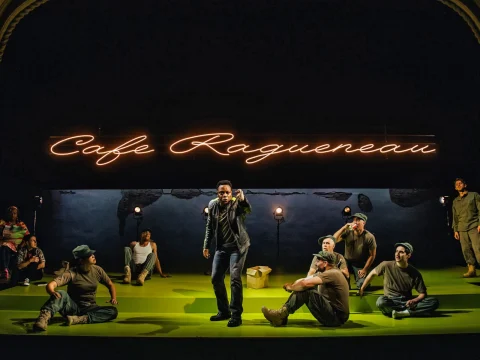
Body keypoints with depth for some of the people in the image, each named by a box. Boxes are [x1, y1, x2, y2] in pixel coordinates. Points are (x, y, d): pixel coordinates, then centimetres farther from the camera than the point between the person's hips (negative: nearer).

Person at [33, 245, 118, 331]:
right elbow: (50, 285, -26)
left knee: (113, 311, -26)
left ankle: (79, 319, -38)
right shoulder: (72, 273, -15)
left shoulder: (97, 270, -2)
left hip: (89, 308, 3)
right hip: (72, 307, -3)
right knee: (61, 294, -34)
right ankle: (44, 318, -57)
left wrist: (113, 298, -8)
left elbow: (110, 284, 11)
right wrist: (52, 292, -50)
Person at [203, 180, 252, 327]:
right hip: (221, 247, 6)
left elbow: (248, 210, -41)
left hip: (238, 246, -6)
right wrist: (206, 246, 11)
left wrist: (243, 199, -62)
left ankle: (236, 315, -5)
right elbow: (209, 226, 10)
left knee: (235, 278, -15)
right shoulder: (213, 205, -2)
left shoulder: (237, 204, -17)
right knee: (216, 278, 7)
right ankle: (224, 311, 23)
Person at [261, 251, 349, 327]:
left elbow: (306, 283, -26)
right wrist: (292, 285, -10)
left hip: (337, 317, -9)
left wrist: (291, 287, -10)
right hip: (331, 311, 9)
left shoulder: (332, 273, -18)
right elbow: (303, 280, 9)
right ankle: (281, 316, -4)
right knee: (302, 289, 1)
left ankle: (281, 315, -12)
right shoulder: (323, 273, 13)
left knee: (306, 290, -21)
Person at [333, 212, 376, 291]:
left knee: (361, 286, -9)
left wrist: (365, 269, -8)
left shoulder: (369, 237, -15)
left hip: (360, 264, -1)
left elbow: (372, 255, -8)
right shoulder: (348, 232, -10)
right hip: (347, 261, 2)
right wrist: (344, 227, -29)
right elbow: (334, 240, -22)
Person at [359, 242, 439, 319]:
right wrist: (361, 290, 15)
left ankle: (402, 312, -30)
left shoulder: (415, 273, -4)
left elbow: (423, 293, 2)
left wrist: (414, 300, -19)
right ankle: (410, 311, -19)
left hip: (407, 302, 2)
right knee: (381, 301, -38)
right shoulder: (386, 266, -6)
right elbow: (372, 274, 9)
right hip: (391, 301, -1)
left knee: (434, 302, -22)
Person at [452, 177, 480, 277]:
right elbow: (455, 216, 19)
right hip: (462, 229, 4)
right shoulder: (455, 201, 19)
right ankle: (471, 270, 2)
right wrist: (455, 230, 12)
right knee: (466, 250, -1)